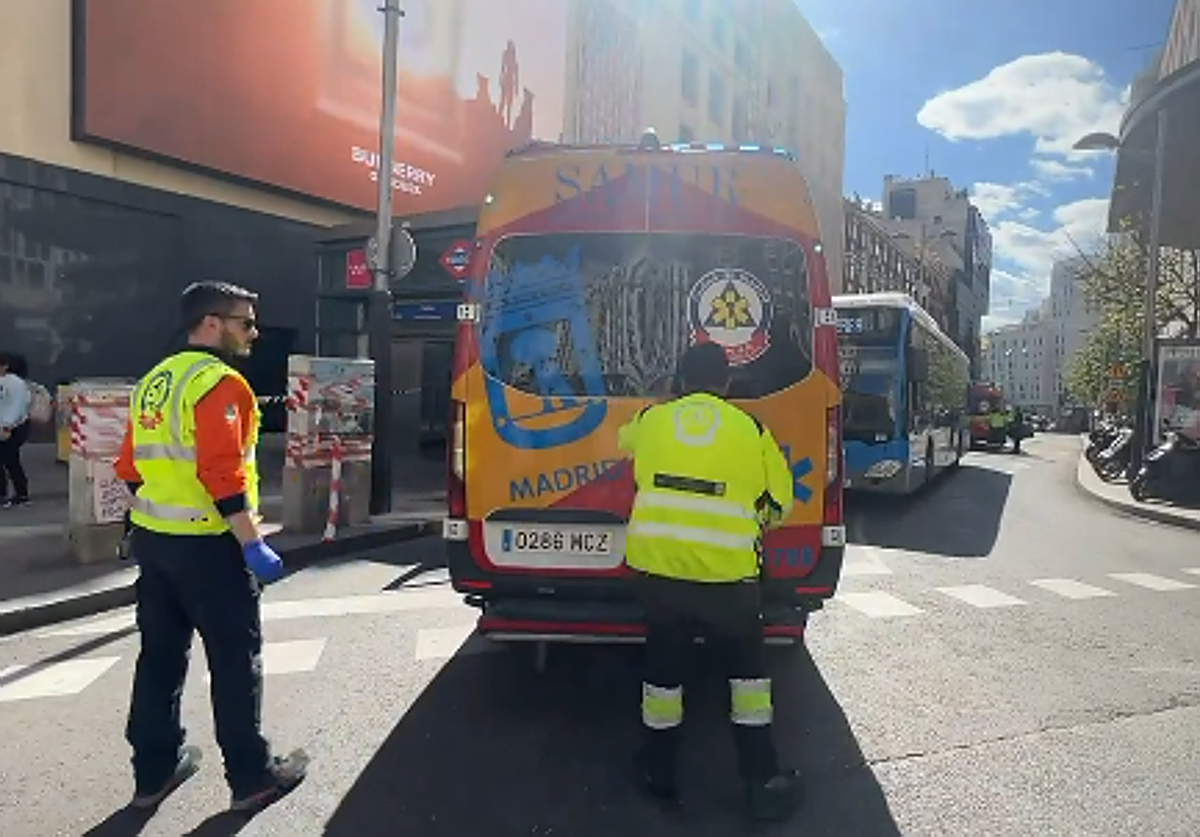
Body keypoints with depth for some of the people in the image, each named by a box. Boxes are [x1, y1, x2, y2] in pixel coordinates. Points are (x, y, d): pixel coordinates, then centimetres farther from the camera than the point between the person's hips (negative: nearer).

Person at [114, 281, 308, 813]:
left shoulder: (154, 382, 13)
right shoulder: (220, 383, -16)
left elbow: (131, 468, 17)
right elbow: (223, 475, -24)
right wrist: (253, 544, -21)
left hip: (152, 538, 9)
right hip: (206, 544, -9)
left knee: (160, 655, 17)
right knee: (235, 662, 3)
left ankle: (153, 771, 29)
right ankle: (252, 778, 14)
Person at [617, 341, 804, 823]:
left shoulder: (651, 420, 8)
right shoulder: (751, 429, 3)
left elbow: (624, 440, 31)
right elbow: (779, 503, 9)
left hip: (654, 562, 2)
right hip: (724, 570, -1)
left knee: (664, 664, 19)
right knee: (746, 666, 19)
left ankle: (659, 775, 34)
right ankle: (763, 782, 26)